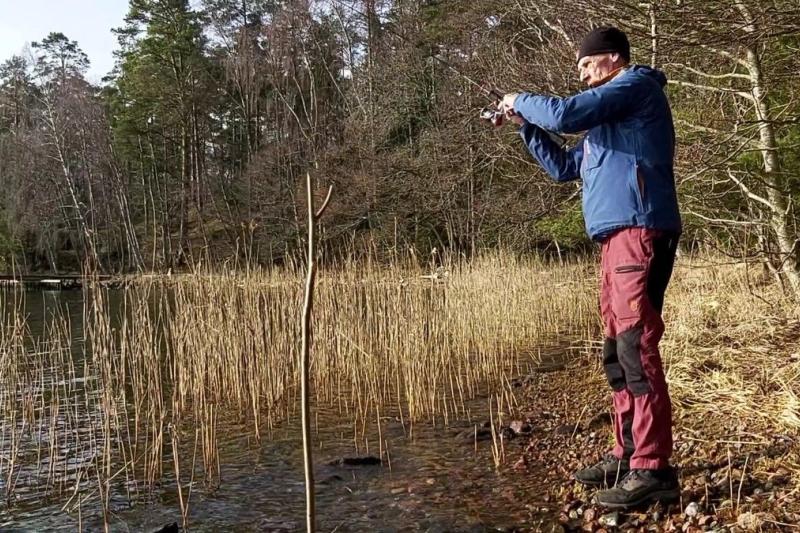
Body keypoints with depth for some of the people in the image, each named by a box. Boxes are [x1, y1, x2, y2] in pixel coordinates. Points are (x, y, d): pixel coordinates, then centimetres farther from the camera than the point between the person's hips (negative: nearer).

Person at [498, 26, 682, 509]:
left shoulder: (637, 85, 0)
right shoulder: (610, 116, 28)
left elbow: (565, 114, -14)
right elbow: (563, 167, 30)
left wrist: (521, 101, 4)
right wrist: (525, 124, 21)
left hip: (639, 233, -10)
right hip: (619, 238, 10)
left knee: (637, 348, -14)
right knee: (618, 352, 10)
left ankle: (653, 470, -13)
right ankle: (629, 454, 16)